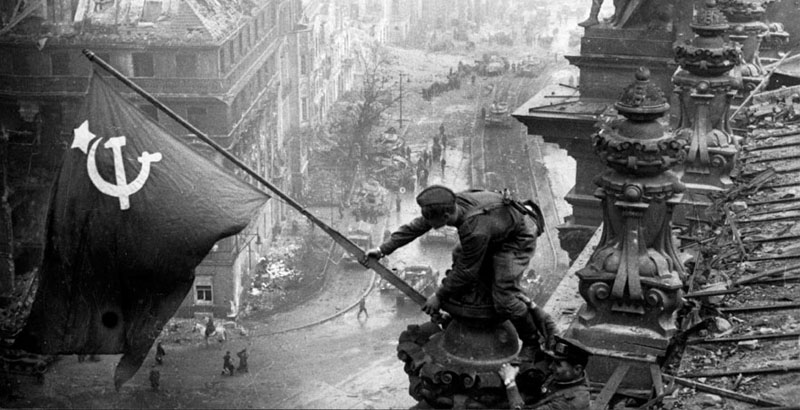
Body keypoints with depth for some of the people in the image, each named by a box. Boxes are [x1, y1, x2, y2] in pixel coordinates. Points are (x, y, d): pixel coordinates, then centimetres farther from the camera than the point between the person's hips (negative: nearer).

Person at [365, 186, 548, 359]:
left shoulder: (476, 231, -39)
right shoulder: (453, 203, -17)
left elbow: (466, 272, -25)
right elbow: (416, 226, -3)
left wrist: (439, 296, -12)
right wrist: (383, 249, 0)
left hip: (518, 239, -9)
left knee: (504, 297, -15)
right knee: (459, 257, 6)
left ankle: (532, 342, 8)